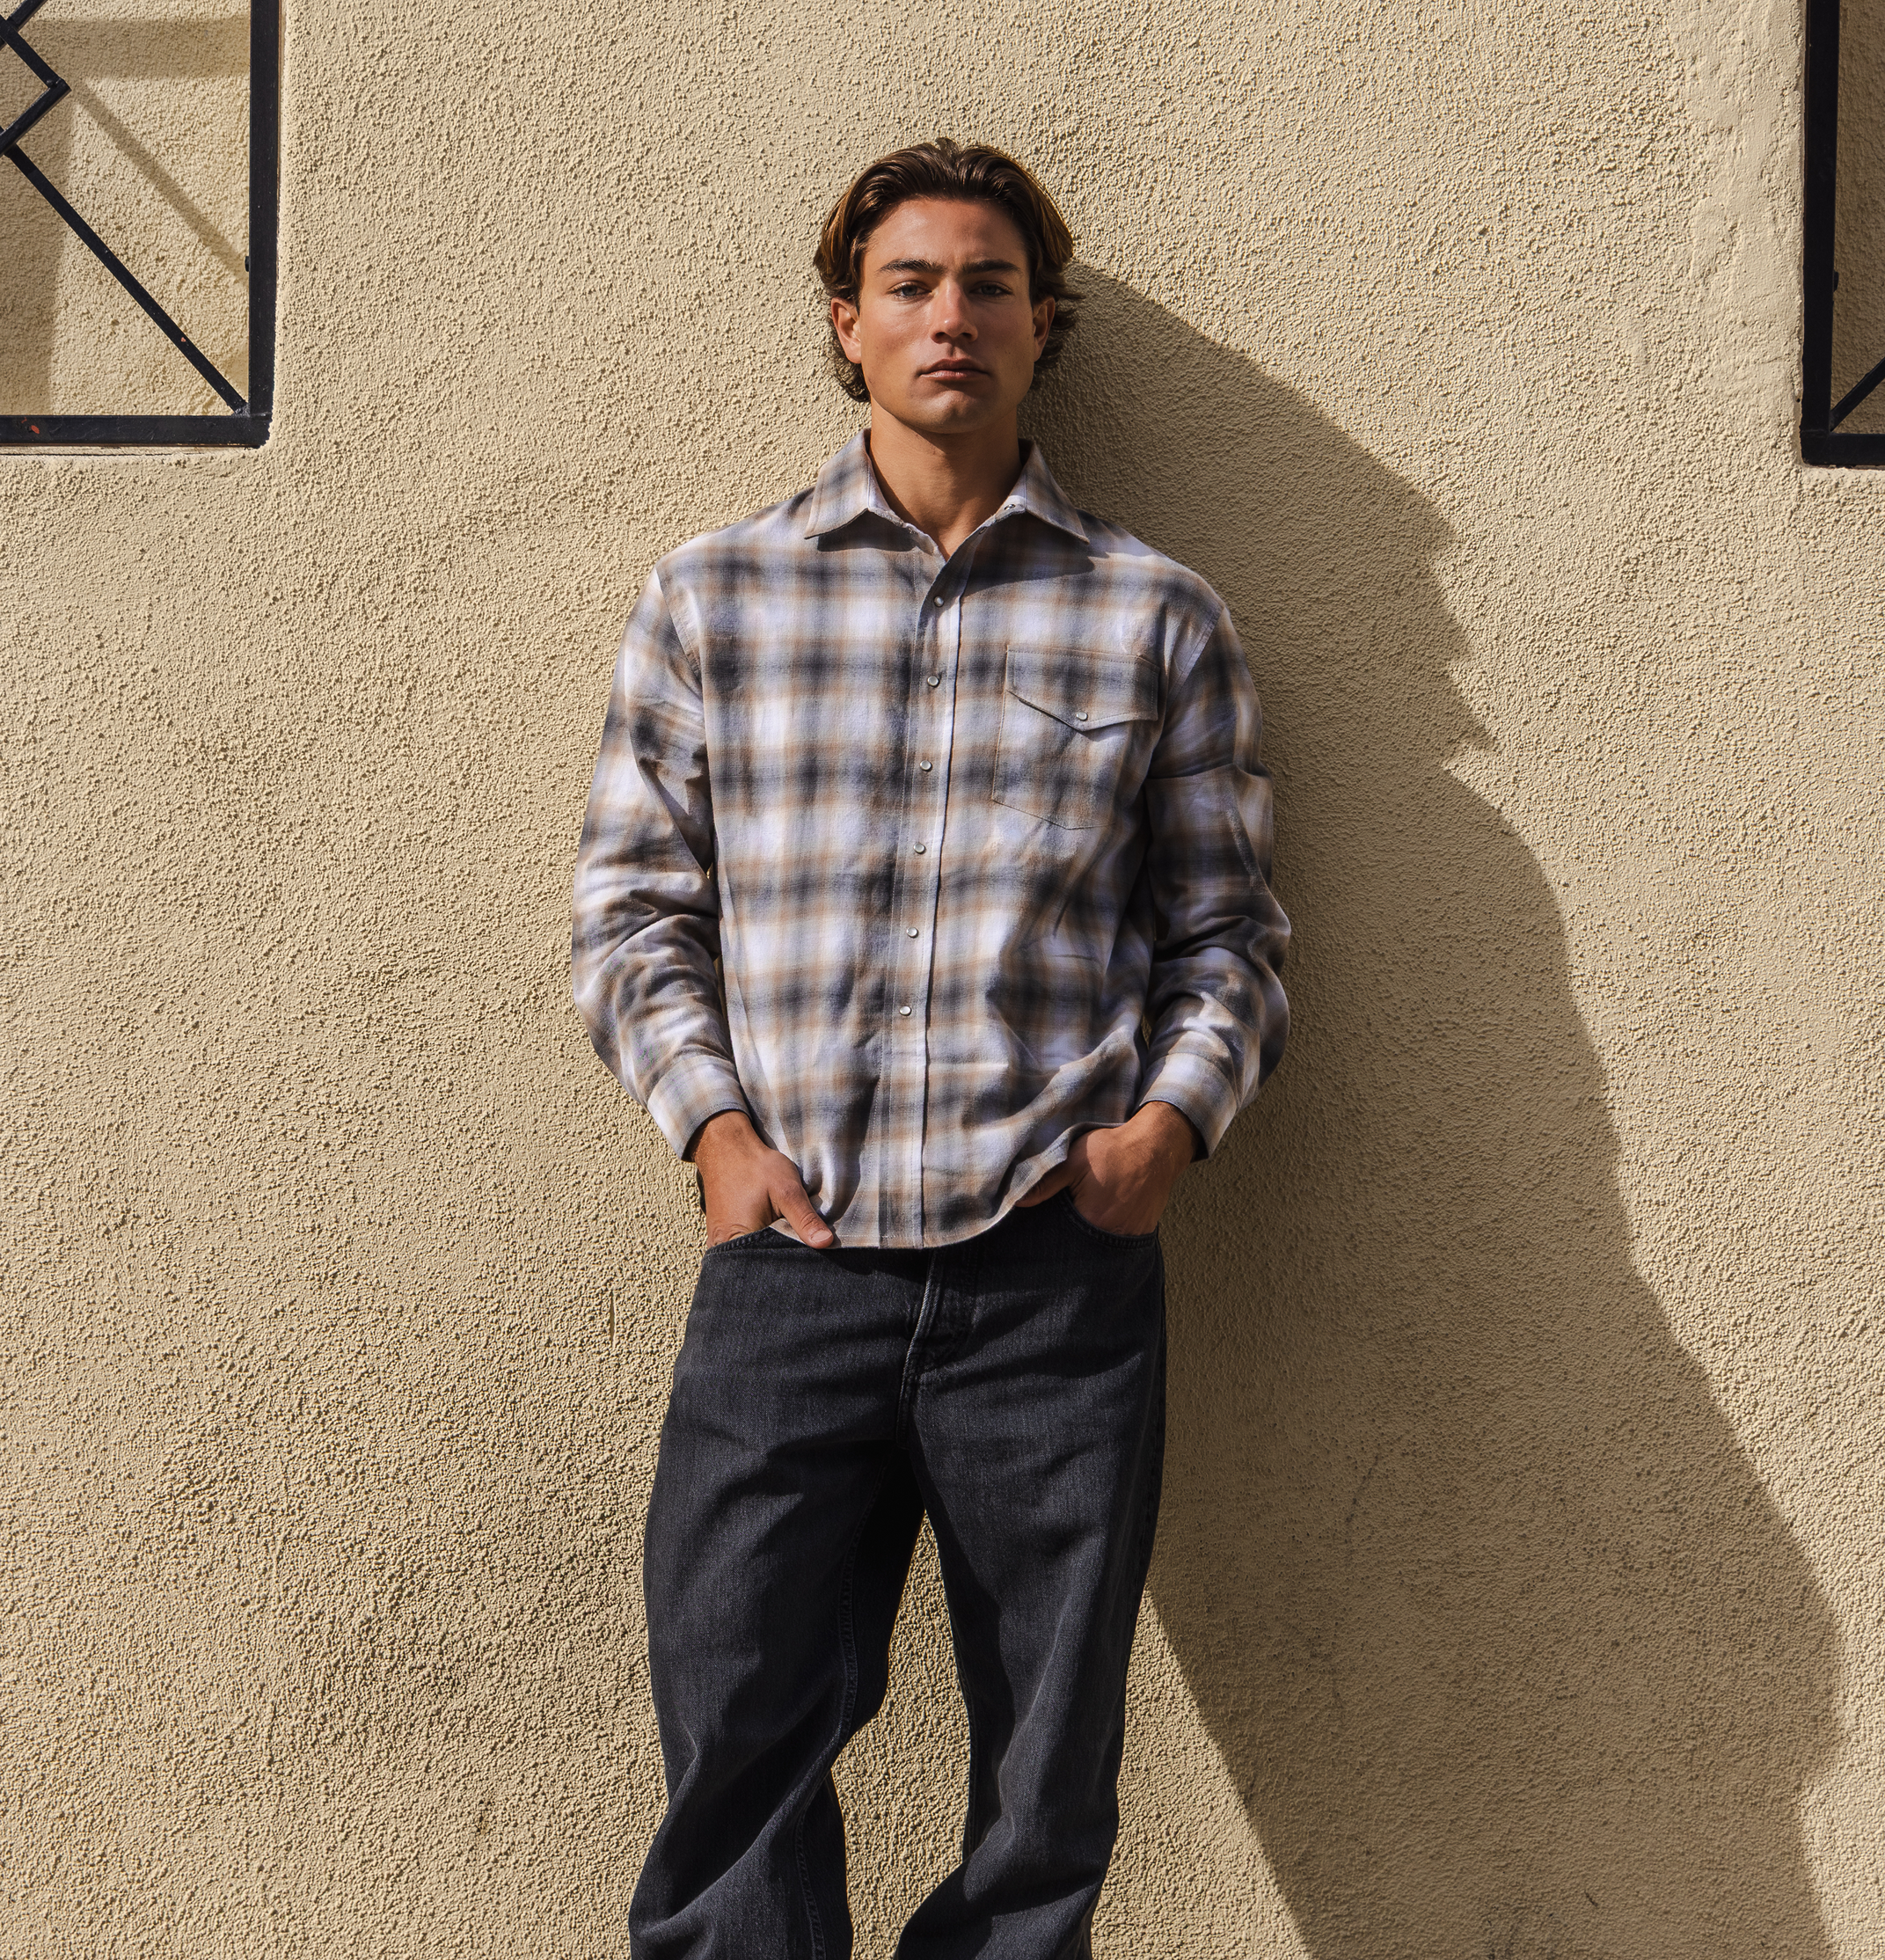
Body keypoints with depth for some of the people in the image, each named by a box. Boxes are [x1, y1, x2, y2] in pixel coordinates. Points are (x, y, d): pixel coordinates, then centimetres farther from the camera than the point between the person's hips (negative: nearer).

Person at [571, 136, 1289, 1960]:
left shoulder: (1157, 617, 10)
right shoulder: (712, 596, 10)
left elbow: (1225, 929, 11)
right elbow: (631, 904, 9)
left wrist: (1173, 1116, -5)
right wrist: (713, 1126, -4)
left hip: (1061, 1267, 0)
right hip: (790, 1261, 0)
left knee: (1045, 1778, 8)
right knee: (736, 1733, 1)